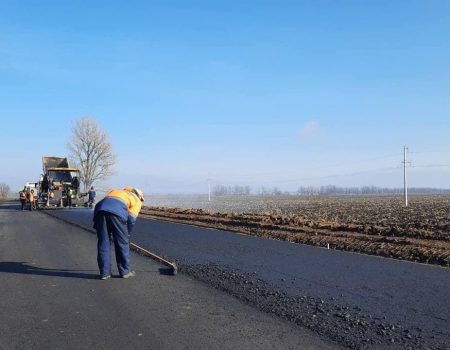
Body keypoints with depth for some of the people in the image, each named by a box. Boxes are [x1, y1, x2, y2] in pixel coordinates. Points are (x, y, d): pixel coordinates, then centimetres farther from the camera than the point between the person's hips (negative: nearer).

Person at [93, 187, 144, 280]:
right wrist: (127, 235, 20)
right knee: (122, 243, 10)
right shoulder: (136, 200, 23)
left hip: (100, 209, 5)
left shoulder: (114, 191, 39)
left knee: (103, 243, 11)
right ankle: (125, 271, 19)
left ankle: (104, 273, 15)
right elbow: (131, 219, 9)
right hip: (117, 212, -4)